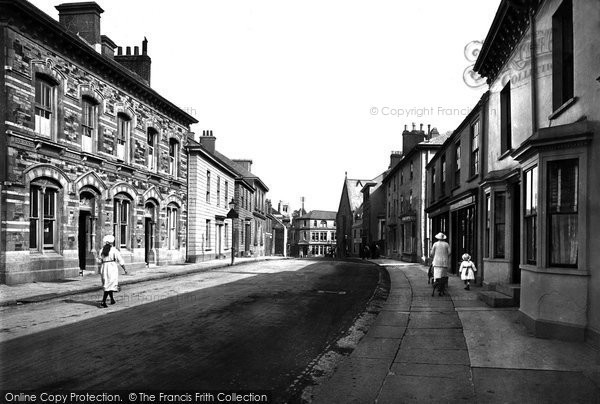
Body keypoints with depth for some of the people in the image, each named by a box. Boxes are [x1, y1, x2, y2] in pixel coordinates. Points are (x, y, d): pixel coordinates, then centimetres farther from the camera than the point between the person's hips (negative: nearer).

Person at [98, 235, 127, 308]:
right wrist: (125, 269, 6)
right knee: (109, 285, -7)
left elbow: (99, 261, 9)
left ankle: (112, 300, 30)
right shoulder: (114, 250, -4)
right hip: (112, 267, -5)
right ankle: (103, 302, -18)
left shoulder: (102, 250, 9)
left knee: (107, 284, 19)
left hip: (103, 268, 5)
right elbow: (120, 261, -3)